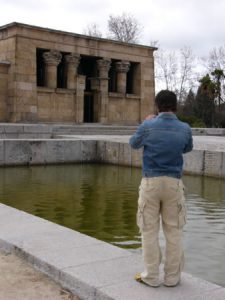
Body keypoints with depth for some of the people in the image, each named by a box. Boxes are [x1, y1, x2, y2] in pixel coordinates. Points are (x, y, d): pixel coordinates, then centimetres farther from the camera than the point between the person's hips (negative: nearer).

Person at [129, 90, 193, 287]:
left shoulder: (148, 127, -7)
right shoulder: (185, 129, -2)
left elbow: (134, 144, 13)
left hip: (151, 182, -1)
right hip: (174, 183, 2)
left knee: (149, 230, 7)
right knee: (174, 231, 10)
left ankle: (151, 276, 14)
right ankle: (172, 276, 16)